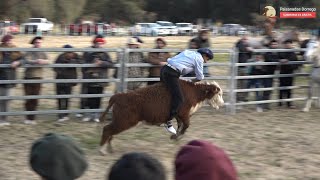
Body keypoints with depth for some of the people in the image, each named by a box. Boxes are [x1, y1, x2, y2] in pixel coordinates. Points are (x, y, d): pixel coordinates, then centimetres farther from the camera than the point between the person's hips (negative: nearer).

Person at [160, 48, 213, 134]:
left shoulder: (188, 52, 27)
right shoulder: (199, 58, 2)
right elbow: (200, 77, 3)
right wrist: (192, 82, 23)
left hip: (164, 69, 9)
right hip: (172, 74, -9)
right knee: (178, 98, -10)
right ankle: (168, 121, -13)